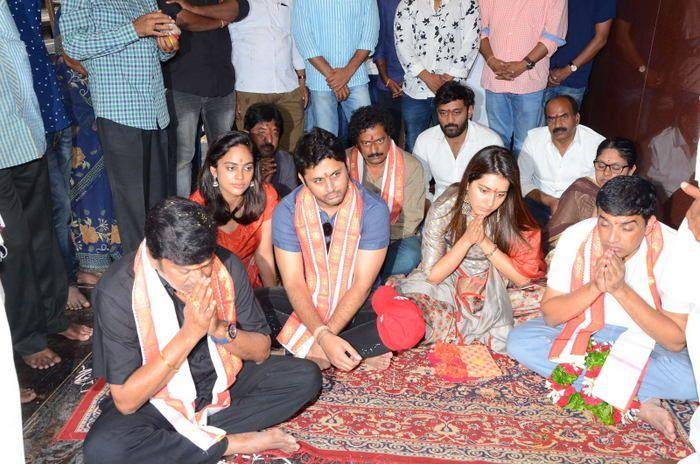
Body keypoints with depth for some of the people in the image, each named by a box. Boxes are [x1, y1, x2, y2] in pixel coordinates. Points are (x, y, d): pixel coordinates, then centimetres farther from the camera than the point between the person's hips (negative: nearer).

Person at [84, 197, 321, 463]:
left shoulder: (227, 266, -15)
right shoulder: (117, 292, -24)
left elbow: (261, 351, -5)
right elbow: (125, 401, -23)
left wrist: (220, 329, -26)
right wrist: (189, 333, -32)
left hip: (221, 381, 3)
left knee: (306, 377, -13)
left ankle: (194, 434, -16)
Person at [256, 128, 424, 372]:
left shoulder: (373, 209, -16)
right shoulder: (288, 210, -12)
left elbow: (362, 285, -15)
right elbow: (294, 283, -14)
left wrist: (327, 335, -24)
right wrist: (322, 336, -28)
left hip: (354, 307, -1)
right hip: (303, 305, 1)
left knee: (410, 323, -30)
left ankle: (310, 351, -23)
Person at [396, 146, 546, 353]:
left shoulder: (511, 213, -16)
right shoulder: (444, 209, -20)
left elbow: (522, 277, -15)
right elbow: (433, 276, -15)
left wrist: (485, 242, -26)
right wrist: (467, 240, -28)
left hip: (492, 289, 2)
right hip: (447, 284, -1)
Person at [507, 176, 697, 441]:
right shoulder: (576, 238, -18)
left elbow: (676, 341, -22)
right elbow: (550, 315, -13)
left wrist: (621, 290, -33)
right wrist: (594, 287, -31)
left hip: (647, 340, -3)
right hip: (585, 328, 3)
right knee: (519, 341, -23)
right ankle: (639, 399, -22)